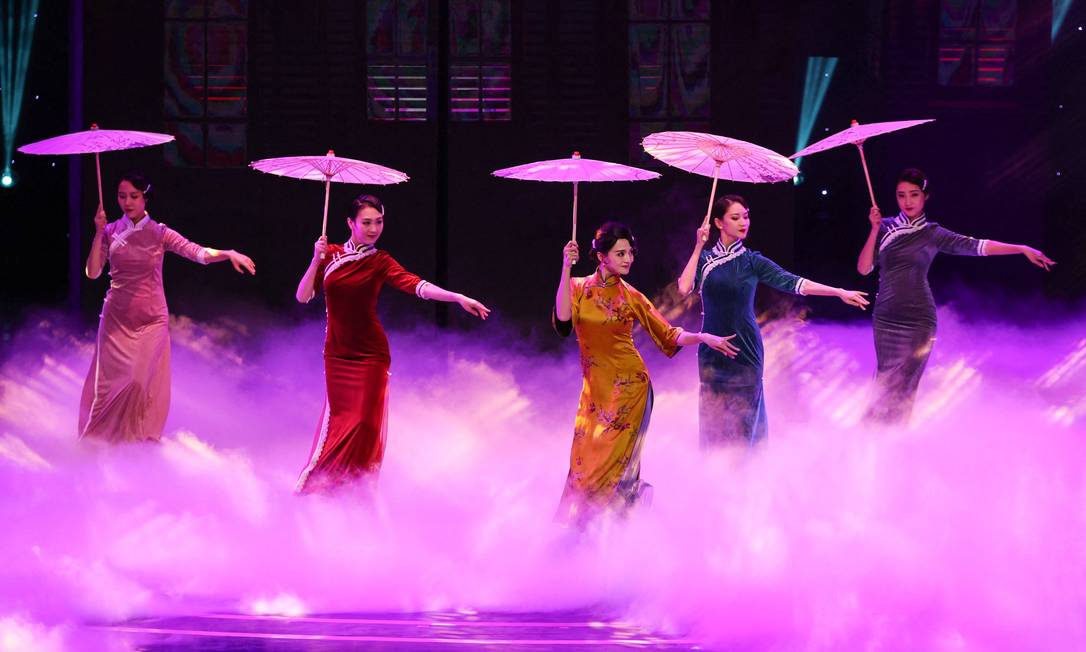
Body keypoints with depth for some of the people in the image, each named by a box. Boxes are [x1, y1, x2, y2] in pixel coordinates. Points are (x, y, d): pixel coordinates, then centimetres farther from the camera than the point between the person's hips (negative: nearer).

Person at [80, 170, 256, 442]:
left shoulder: (159, 233, -1)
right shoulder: (111, 232, 2)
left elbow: (198, 253, -12)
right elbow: (92, 272, -5)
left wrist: (229, 253, -29)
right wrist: (98, 233, -13)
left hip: (151, 319, -1)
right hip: (116, 318, 1)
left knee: (142, 382, -6)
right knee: (111, 381, 1)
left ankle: (140, 437, 11)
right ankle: (102, 437, 20)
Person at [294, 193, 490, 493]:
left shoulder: (379, 261, -4)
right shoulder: (330, 254, 2)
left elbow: (415, 285, -19)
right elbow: (302, 296, 0)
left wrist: (458, 298, -33)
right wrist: (316, 260, -14)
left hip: (370, 354, -2)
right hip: (337, 353, 2)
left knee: (365, 423, -6)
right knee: (338, 419, 5)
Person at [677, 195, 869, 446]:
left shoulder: (752, 261, 1)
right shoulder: (704, 258, 3)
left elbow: (791, 282, -6)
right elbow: (684, 288, -13)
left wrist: (840, 292, -13)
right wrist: (698, 247, -11)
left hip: (745, 350, -1)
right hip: (712, 350, 1)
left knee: (745, 421, 0)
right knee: (714, 421, 2)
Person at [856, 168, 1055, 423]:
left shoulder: (932, 234, 4)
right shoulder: (885, 228, 7)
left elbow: (975, 246, -1)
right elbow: (863, 268, 2)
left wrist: (1022, 249, -8)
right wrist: (875, 230, -7)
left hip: (918, 320, -2)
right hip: (885, 318, 2)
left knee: (905, 388, -6)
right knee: (885, 386, 1)